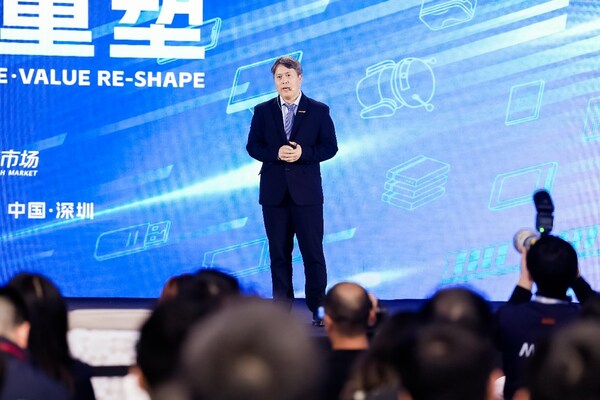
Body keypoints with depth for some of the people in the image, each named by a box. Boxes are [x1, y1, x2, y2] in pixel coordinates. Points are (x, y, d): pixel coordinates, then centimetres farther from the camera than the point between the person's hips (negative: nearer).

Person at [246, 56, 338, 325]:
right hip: (274, 192, 2)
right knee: (279, 253, 6)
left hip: (306, 192, -2)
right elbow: (253, 147, 4)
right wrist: (276, 154, -14)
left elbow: (330, 147, 0)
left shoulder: (319, 111, 2)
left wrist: (303, 153, -16)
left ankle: (318, 308, 6)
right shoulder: (263, 111, 7)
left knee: (313, 252, -1)